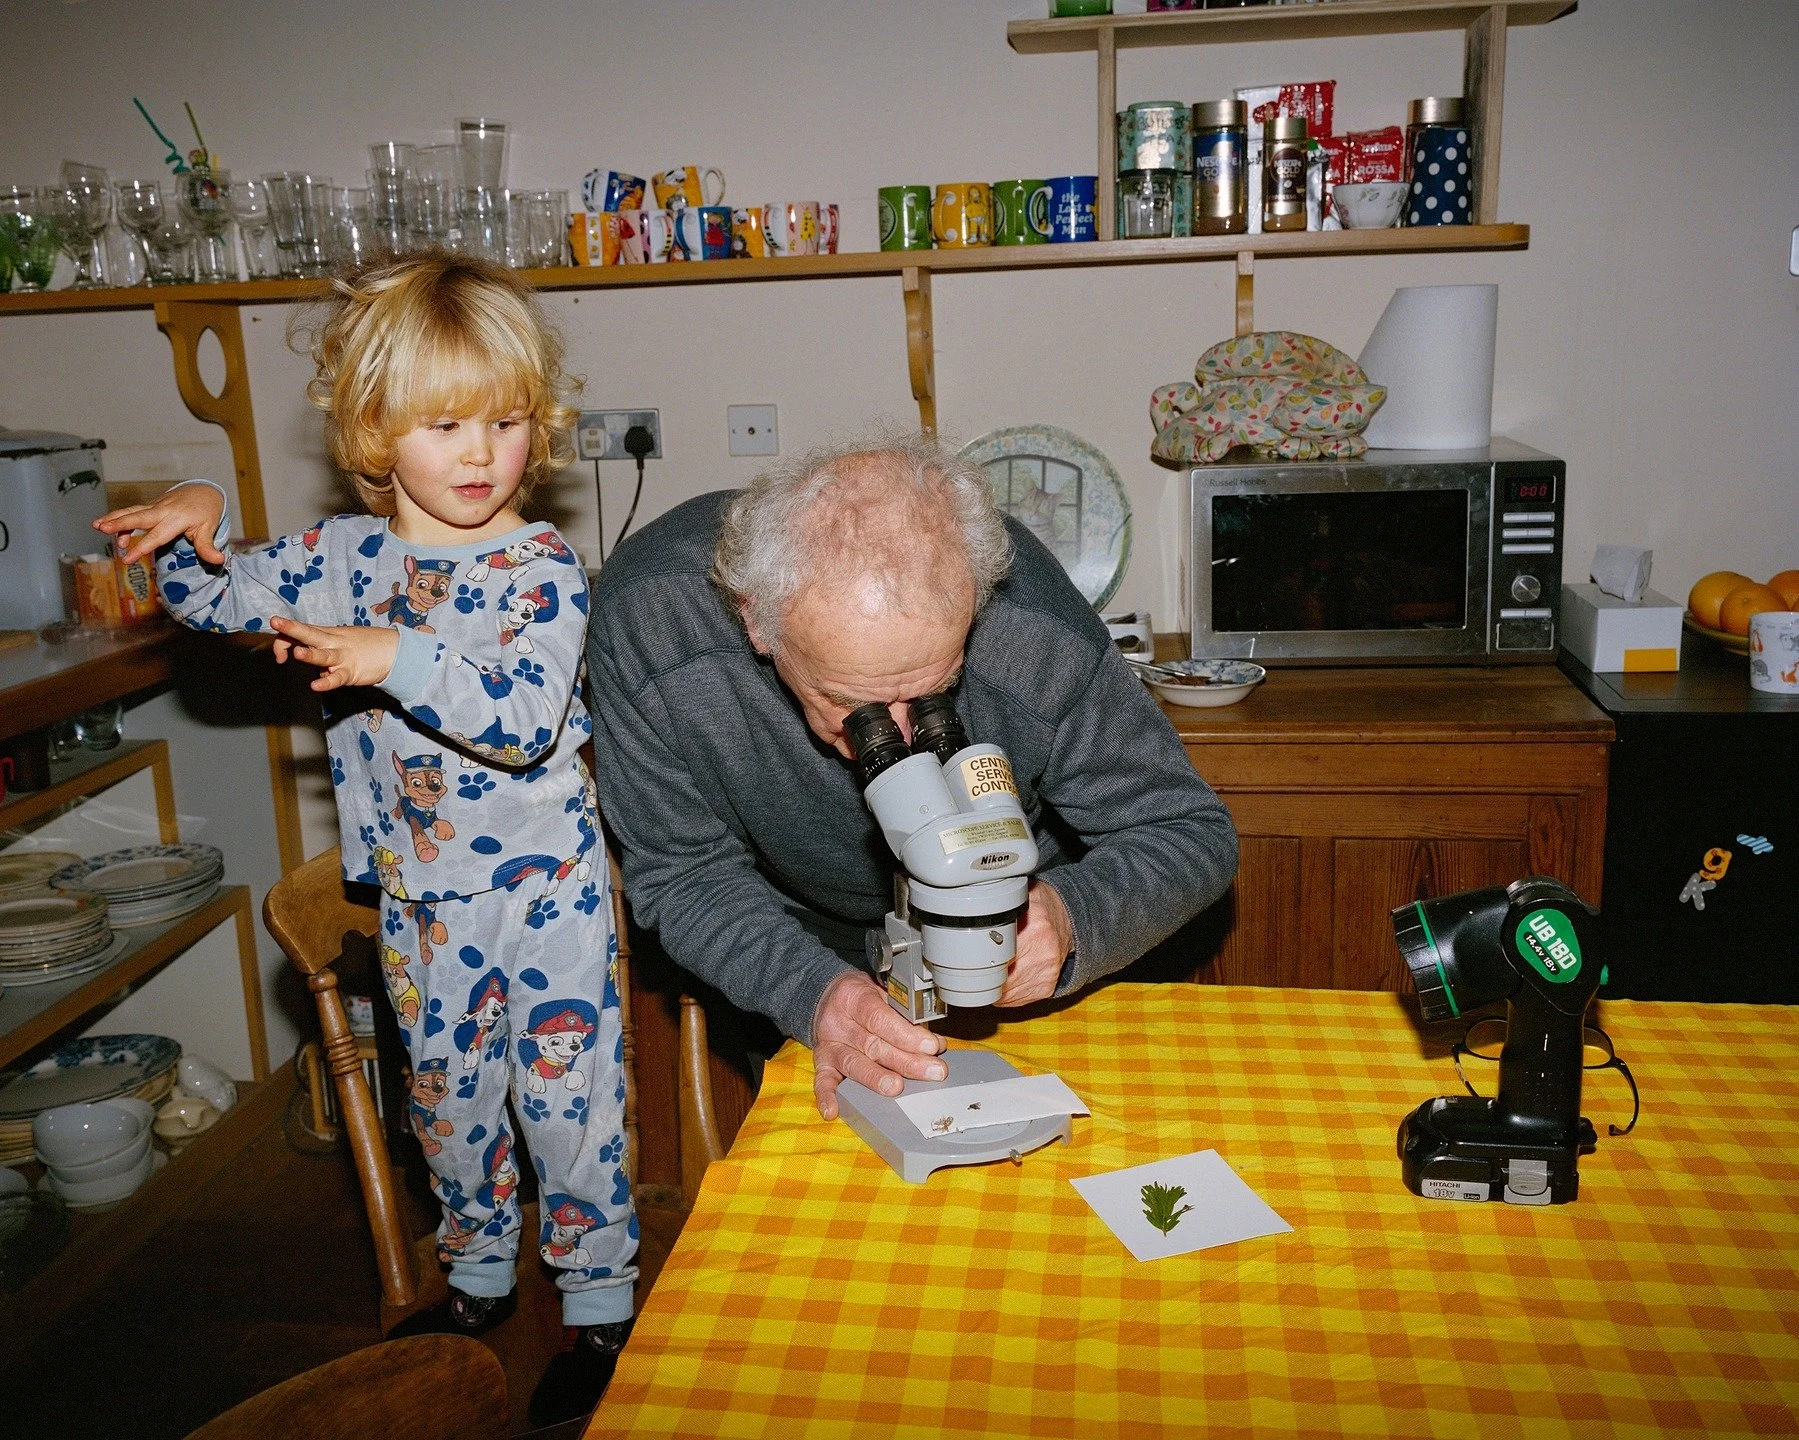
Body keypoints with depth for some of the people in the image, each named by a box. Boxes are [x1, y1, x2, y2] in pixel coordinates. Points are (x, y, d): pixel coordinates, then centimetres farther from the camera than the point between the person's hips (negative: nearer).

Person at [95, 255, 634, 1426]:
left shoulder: (543, 569, -16)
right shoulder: (343, 558, -1)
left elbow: (527, 717, -29)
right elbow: (207, 598, 9)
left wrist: (401, 659, -37)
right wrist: (197, 522, -10)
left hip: (544, 885, -5)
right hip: (419, 891, 5)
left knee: (567, 1089, 5)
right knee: (446, 1089, 20)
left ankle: (600, 1302, 25)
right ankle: (480, 1274, 43)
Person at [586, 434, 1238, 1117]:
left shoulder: (1042, 641, -38)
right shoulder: (645, 622, -36)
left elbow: (1193, 835, -24)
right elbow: (683, 875, -24)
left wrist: (1068, 917, -45)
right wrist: (810, 992, -42)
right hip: (803, 949, 1)